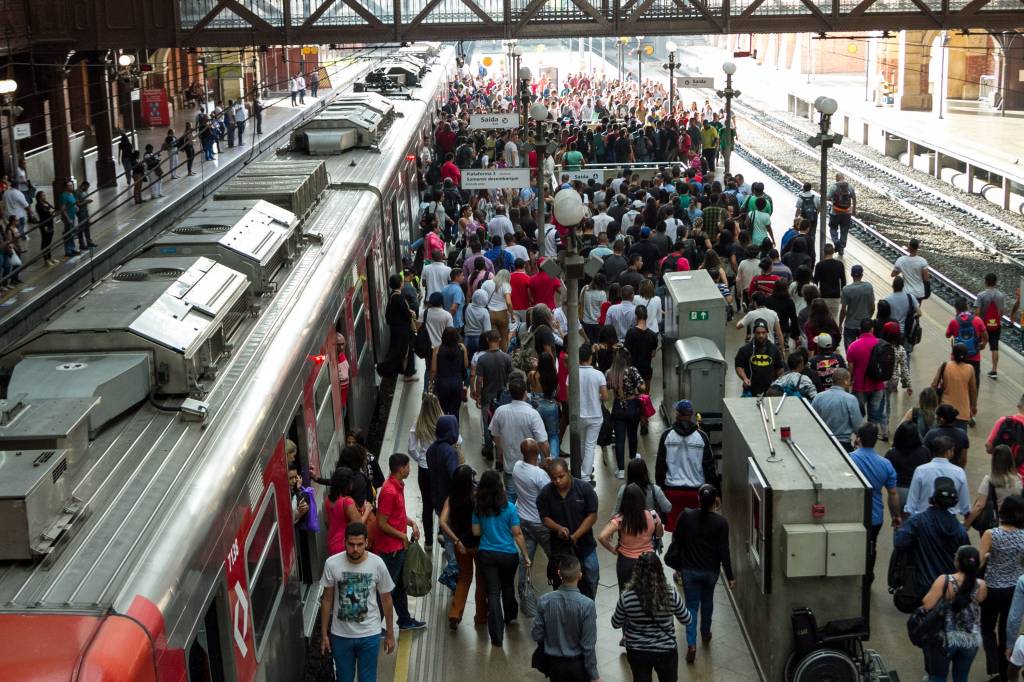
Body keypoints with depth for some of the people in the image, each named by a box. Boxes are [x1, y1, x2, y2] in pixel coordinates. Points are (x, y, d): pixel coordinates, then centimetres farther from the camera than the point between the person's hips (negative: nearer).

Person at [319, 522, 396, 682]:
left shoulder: (377, 564, -15)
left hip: (370, 635, 0)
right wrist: (324, 634, 1)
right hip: (340, 635, 1)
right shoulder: (332, 564, -15)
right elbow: (327, 600, -3)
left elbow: (386, 599, -3)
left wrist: (390, 634, 3)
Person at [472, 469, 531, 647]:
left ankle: (497, 635, -2)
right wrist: (525, 556, -2)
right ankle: (509, 617, 48)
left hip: (486, 554, 1)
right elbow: (517, 534, -11)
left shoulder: (478, 508, -7)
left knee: (493, 592, 3)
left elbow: (476, 532, 0)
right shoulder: (509, 508, -15)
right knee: (508, 587, 23)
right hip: (508, 555, -1)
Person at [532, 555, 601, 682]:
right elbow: (588, 644, -16)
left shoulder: (544, 601, -12)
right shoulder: (587, 605, -20)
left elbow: (536, 635, -5)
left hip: (553, 663, 3)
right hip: (577, 664, -3)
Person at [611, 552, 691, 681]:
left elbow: (615, 624, -4)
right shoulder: (671, 594, -19)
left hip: (637, 652, 0)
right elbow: (687, 621, -3)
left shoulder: (627, 597, -20)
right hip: (666, 651, 0)